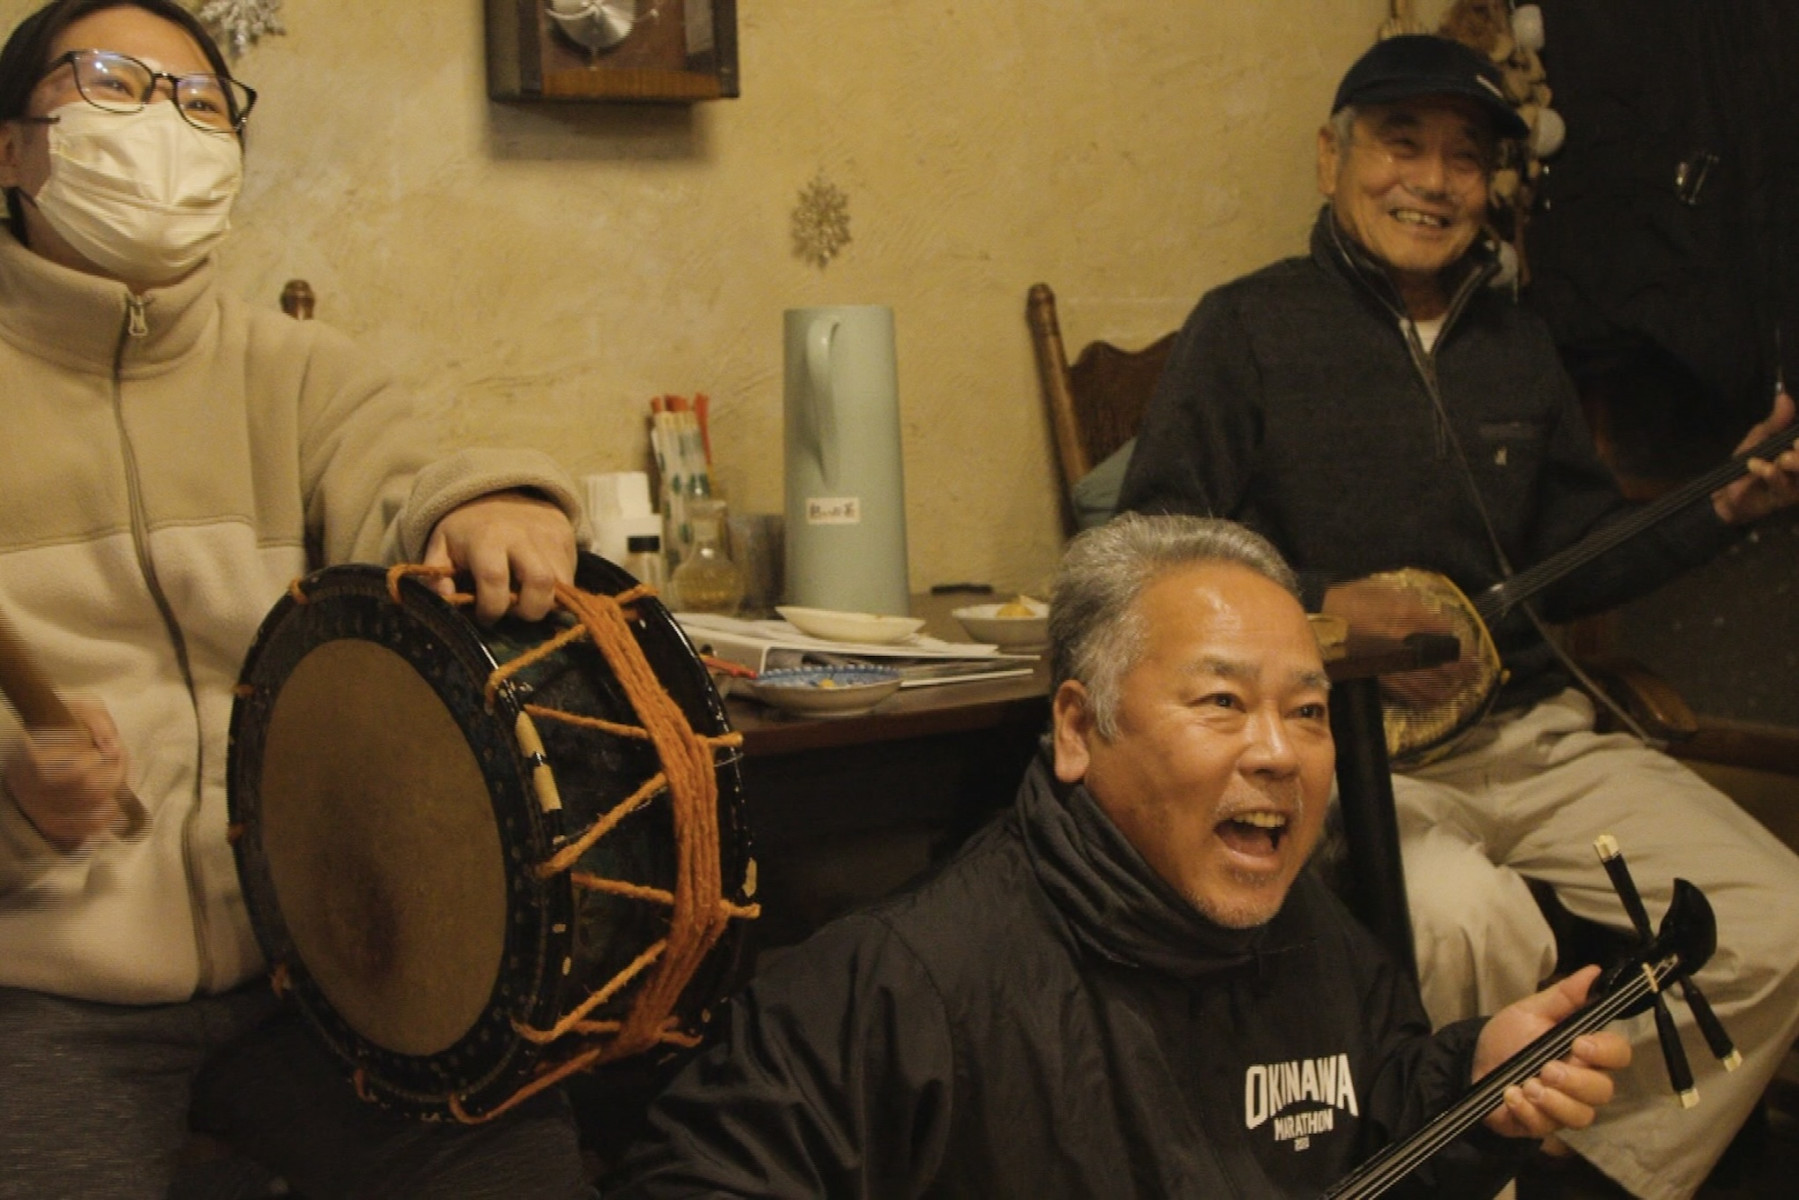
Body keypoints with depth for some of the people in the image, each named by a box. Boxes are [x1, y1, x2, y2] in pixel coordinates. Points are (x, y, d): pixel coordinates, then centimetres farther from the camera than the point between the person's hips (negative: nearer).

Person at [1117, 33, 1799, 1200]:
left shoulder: (1514, 339, 17)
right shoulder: (1248, 326, 0)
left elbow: (1573, 562, 21)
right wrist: (1316, 606, -19)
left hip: (1532, 730, 6)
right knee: (1468, 919, -36)